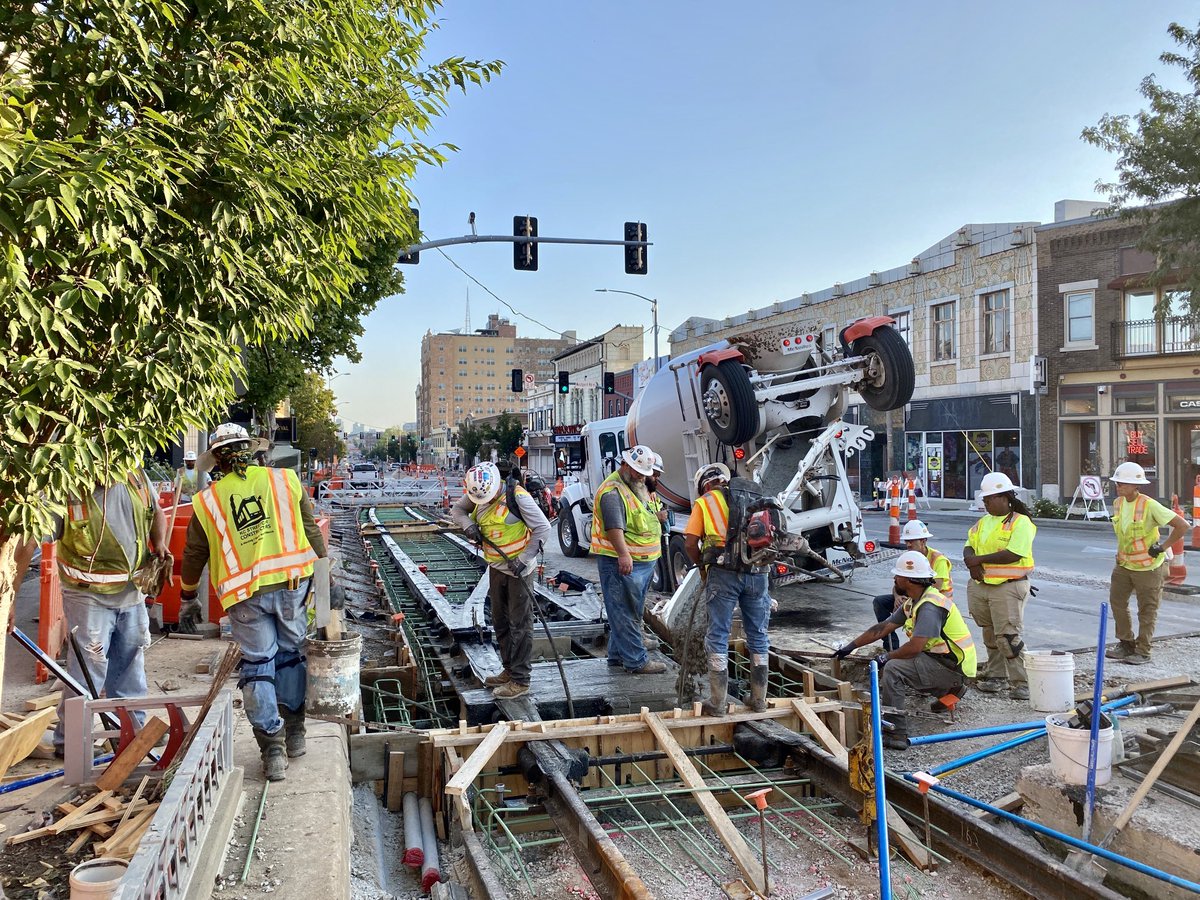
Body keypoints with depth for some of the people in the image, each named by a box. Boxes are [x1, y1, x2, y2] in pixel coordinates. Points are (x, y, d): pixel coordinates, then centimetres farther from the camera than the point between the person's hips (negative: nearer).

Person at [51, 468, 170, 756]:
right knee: (87, 669, -4)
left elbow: (156, 513, 17)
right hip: (89, 595, -6)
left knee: (129, 666, 18)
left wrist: (159, 543, -1)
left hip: (132, 592, 6)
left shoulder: (135, 475, -4)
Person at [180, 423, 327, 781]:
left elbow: (194, 555, 12)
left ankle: (272, 748, 8)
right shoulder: (284, 480, 3)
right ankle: (294, 734, 27)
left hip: (245, 594, -1)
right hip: (291, 583, 1)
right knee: (291, 654, 16)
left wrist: (188, 599, 26)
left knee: (257, 666, 8)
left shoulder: (207, 501, 4)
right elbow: (311, 531, 5)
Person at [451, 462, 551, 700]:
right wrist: (468, 525, -12)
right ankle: (509, 670, 30)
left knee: (520, 625, -3)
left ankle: (520, 681, 3)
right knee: (500, 622, 16)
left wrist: (522, 560, -22)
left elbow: (543, 528, -20)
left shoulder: (516, 496, -22)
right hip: (496, 568, 8)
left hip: (519, 569, -7)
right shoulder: (477, 494, -2)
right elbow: (457, 509, 11)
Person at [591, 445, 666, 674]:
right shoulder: (613, 491, -16)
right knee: (625, 614, -4)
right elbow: (614, 526, -29)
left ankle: (617, 655, 26)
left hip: (642, 563, 11)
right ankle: (637, 661, -1)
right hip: (622, 563, -11)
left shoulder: (637, 488, 18)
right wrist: (623, 554, -39)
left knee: (631, 612, 17)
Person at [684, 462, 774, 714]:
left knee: (718, 636, 5)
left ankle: (718, 702, 7)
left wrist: (702, 567, 17)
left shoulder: (703, 503, 9)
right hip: (757, 572, 4)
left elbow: (690, 544, 1)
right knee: (758, 636, 14)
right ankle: (759, 699, 22)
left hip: (724, 573, -3)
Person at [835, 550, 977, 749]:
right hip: (939, 659, 10)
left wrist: (887, 656, -12)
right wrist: (851, 646, 13)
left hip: (953, 667, -10)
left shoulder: (930, 606, -23)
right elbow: (883, 628, 13)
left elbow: (915, 647, -28)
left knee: (893, 669, -24)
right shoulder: (913, 602, 8)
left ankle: (896, 734, -24)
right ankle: (949, 690, 25)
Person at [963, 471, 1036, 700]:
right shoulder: (983, 522, 13)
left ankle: (1022, 683, -5)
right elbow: (969, 547, 11)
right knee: (990, 635, 16)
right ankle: (995, 676, 28)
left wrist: (979, 559, -16)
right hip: (980, 585, 7)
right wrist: (971, 562, -12)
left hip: (1008, 587, -7)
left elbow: (1013, 554, -21)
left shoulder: (1021, 522, -10)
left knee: (1008, 636, -11)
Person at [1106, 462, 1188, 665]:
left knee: (1147, 611, 4)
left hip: (1148, 567, -7)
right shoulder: (1118, 503, 1)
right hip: (1124, 564, 7)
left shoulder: (1150, 505, -21)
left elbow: (1182, 525, -19)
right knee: (1117, 602, 9)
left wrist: (1163, 546, -17)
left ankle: (1143, 652, 12)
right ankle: (1126, 644, 23)